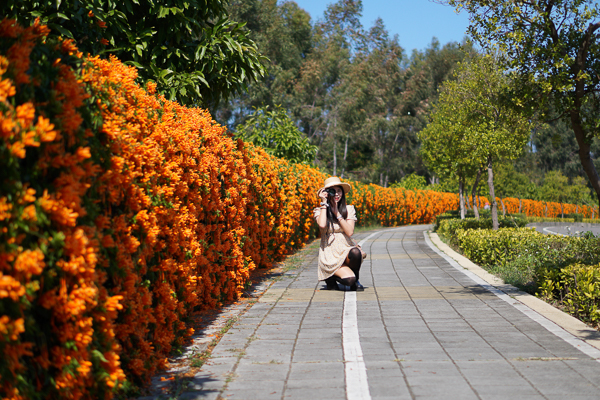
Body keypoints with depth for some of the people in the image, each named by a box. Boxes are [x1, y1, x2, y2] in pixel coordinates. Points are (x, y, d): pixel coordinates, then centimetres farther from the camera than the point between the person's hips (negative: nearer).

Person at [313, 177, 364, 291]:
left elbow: (349, 232, -7)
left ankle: (355, 281, -5)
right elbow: (322, 225, -22)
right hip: (329, 254, -3)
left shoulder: (349, 209, 7)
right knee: (349, 279, -28)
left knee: (355, 252, -35)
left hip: (346, 250, 3)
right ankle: (331, 277, 7)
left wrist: (337, 213, -11)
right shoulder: (319, 210, 1)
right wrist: (324, 203, -11)